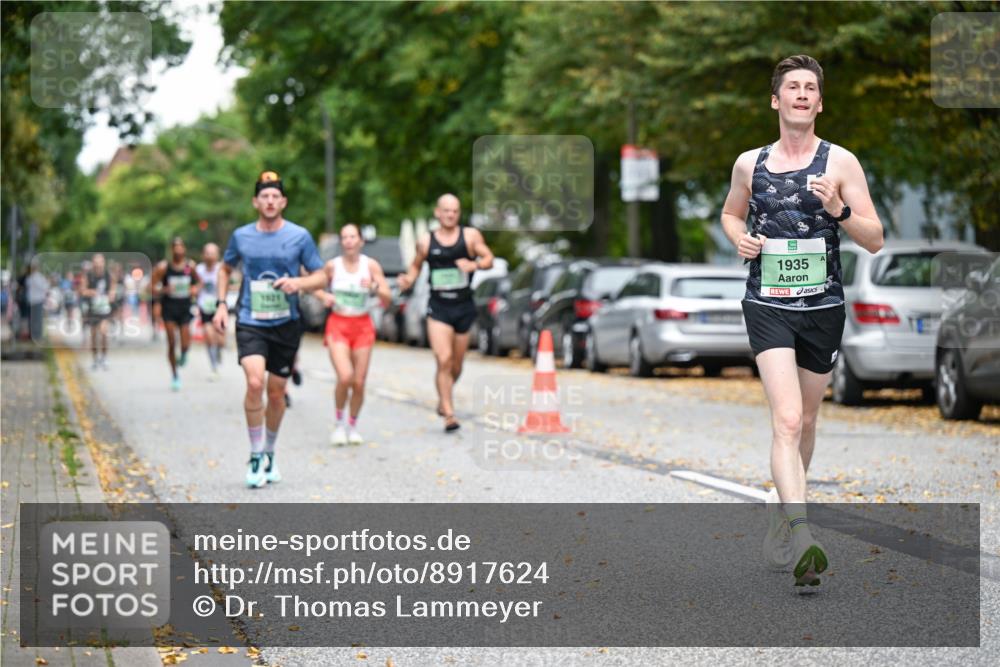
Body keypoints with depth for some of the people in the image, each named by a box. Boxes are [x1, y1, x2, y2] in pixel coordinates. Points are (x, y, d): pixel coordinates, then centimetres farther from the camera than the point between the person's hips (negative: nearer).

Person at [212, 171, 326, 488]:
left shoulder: (299, 236, -2)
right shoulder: (241, 236, 2)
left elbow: (321, 276, 3)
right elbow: (226, 268, 20)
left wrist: (298, 282, -18)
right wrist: (221, 304, 8)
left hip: (286, 325, 1)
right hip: (250, 323, -1)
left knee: (276, 393, 8)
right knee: (255, 383, -21)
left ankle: (269, 453, 31)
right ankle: (256, 456, -8)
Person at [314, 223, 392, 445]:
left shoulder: (371, 265, -3)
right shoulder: (332, 266, -2)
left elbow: (387, 299, -4)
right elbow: (316, 287, 13)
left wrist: (374, 287, -24)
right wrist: (325, 296, -8)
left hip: (362, 326, 1)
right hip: (338, 325, -1)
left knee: (359, 382, 1)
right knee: (345, 377, -19)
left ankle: (353, 425, 24)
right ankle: (339, 423, 4)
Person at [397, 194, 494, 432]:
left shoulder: (470, 236, 1)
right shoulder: (426, 241, 4)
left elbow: (489, 259, 2)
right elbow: (417, 264, 17)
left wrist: (474, 265, -18)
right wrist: (408, 279, -2)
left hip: (464, 307, 1)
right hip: (438, 307, -1)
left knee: (456, 364, 12)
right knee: (444, 360, -16)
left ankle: (443, 400, 40)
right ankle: (449, 414, -12)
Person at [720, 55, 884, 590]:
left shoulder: (840, 162, 0)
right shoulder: (749, 163, 5)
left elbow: (875, 240, -1)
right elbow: (730, 212, 25)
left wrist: (839, 210, -19)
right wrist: (739, 238, 3)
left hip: (823, 307, 1)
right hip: (767, 305, -1)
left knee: (804, 421, 15)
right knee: (786, 420, -18)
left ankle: (783, 506, 41)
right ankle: (801, 539, -30)